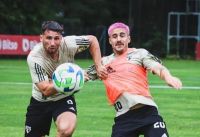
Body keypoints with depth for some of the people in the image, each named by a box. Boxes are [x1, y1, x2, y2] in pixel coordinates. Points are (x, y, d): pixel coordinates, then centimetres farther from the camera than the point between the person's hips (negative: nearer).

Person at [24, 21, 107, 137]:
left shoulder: (68, 44, -21)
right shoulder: (34, 58, -26)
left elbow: (92, 40, -1)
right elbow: (46, 90, -28)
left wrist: (98, 66, -8)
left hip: (64, 99, 0)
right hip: (40, 101, 0)